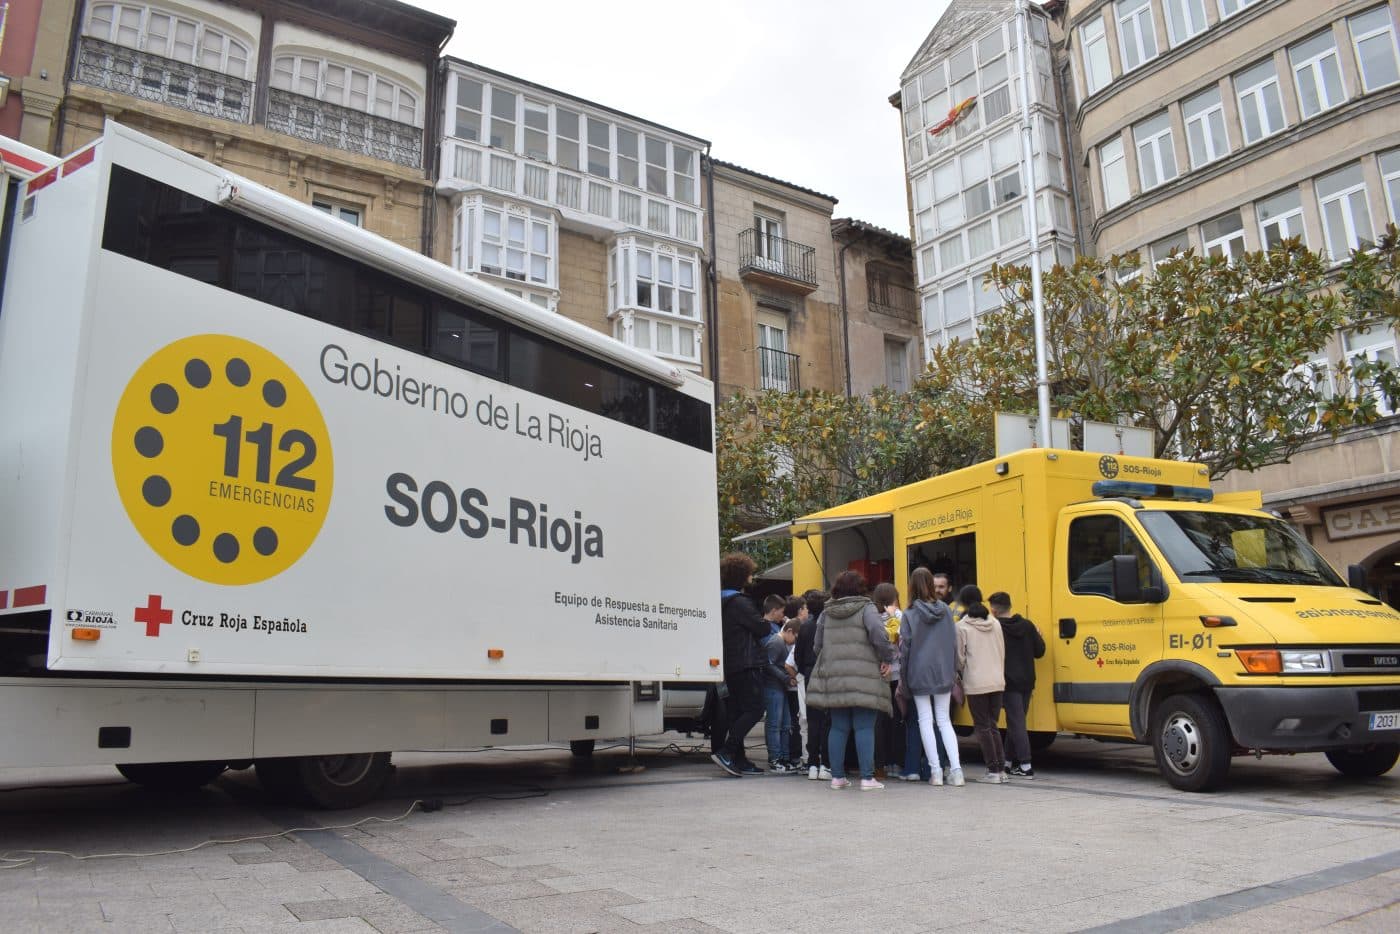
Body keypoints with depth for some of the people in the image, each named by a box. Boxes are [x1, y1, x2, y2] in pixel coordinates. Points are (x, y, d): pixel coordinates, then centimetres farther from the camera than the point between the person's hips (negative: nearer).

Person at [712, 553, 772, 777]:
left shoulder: (722, 602, 16)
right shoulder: (739, 602, -13)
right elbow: (762, 628, -13)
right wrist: (767, 623, 9)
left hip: (729, 665, 10)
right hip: (746, 664, -10)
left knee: (737, 712, 11)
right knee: (754, 710, -8)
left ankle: (739, 760, 12)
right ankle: (726, 752, -16)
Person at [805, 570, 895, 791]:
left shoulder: (826, 613, 11)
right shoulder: (866, 609, -3)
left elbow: (818, 645, 11)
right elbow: (879, 635, -17)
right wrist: (887, 659, -4)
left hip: (833, 677, 4)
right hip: (863, 679, -4)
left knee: (838, 728, 10)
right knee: (864, 728, 0)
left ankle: (837, 776, 13)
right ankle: (867, 778, 0)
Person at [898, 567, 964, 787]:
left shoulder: (910, 614, -8)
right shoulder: (946, 611, 1)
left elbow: (905, 647, -7)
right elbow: (953, 643, 5)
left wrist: (903, 677, 2)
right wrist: (953, 672, 14)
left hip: (919, 674, -3)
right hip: (943, 673, 3)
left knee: (925, 720, 6)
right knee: (944, 720, 11)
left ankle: (936, 770, 5)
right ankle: (955, 769, 1)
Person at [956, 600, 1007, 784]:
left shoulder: (962, 627, -4)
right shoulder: (996, 624, 10)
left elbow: (959, 658, -3)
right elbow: (1002, 653, 14)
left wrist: (962, 675, 15)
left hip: (976, 684, -5)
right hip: (998, 682, 5)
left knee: (983, 727, 2)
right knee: (992, 726, 14)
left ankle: (993, 771, -1)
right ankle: (1000, 770, 12)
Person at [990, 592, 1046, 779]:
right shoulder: (1027, 625, 3)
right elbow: (1039, 651, 6)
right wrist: (1038, 636, 23)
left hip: (1009, 682, -5)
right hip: (1027, 681, 6)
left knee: (1016, 723, -3)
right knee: (1015, 722, 14)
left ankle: (1025, 767, -7)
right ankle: (1009, 763, 22)